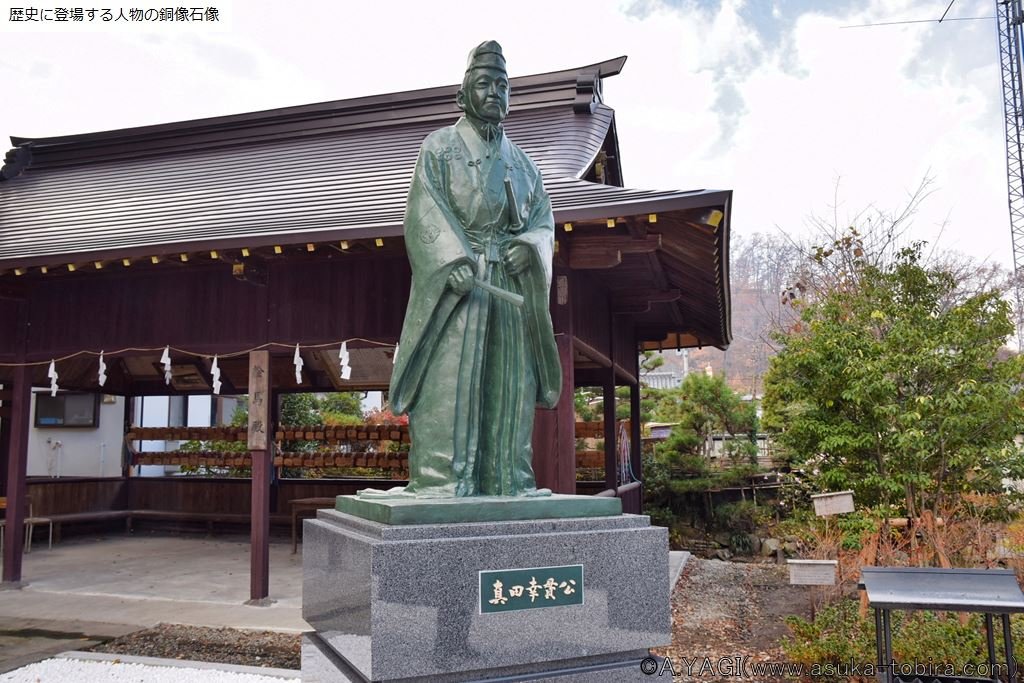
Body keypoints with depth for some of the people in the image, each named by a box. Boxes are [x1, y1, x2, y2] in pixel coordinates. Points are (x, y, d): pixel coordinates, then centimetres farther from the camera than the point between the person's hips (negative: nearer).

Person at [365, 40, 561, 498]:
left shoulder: (520, 160, 22)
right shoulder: (439, 146, 8)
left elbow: (543, 216, 16)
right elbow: (424, 211, -5)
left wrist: (530, 246, -7)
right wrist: (453, 261, -20)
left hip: (510, 282, 5)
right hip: (453, 277, -5)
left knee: (509, 379, 2)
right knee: (450, 375, -11)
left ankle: (508, 479, 7)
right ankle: (441, 477, -9)